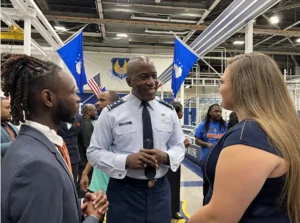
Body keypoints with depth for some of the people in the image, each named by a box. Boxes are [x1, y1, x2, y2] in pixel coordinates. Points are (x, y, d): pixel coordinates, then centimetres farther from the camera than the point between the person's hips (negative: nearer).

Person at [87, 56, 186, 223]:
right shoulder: (111, 113, -8)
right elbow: (94, 152, -5)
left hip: (160, 190, 3)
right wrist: (126, 160, -22)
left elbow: (179, 146, 7)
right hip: (124, 192, -3)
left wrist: (166, 157, -15)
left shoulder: (169, 111, 1)